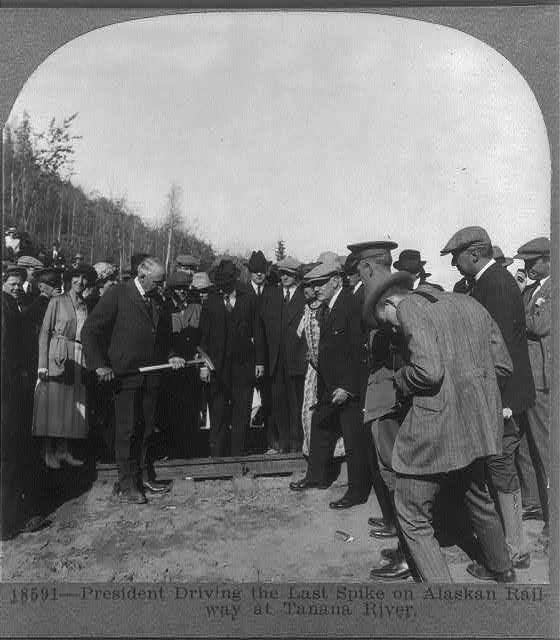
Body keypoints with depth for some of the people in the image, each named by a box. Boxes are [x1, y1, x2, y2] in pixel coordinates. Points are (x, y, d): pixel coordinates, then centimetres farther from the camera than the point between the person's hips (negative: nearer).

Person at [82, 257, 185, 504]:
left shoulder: (157, 302, 12)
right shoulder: (117, 295, -6)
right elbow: (90, 331, -8)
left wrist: (170, 357, 6)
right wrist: (99, 365, -16)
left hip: (150, 376, 6)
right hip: (125, 374, -6)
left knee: (144, 430, 11)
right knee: (126, 430, 1)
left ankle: (139, 476, 25)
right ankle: (125, 485, 12)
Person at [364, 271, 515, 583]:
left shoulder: (409, 307, -10)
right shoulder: (469, 303, 12)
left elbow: (428, 370, -24)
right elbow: (503, 365, 11)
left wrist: (401, 381, -5)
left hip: (437, 425, -8)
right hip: (478, 423, 9)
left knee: (413, 518, 7)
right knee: (478, 500, 31)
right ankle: (502, 570, 51)